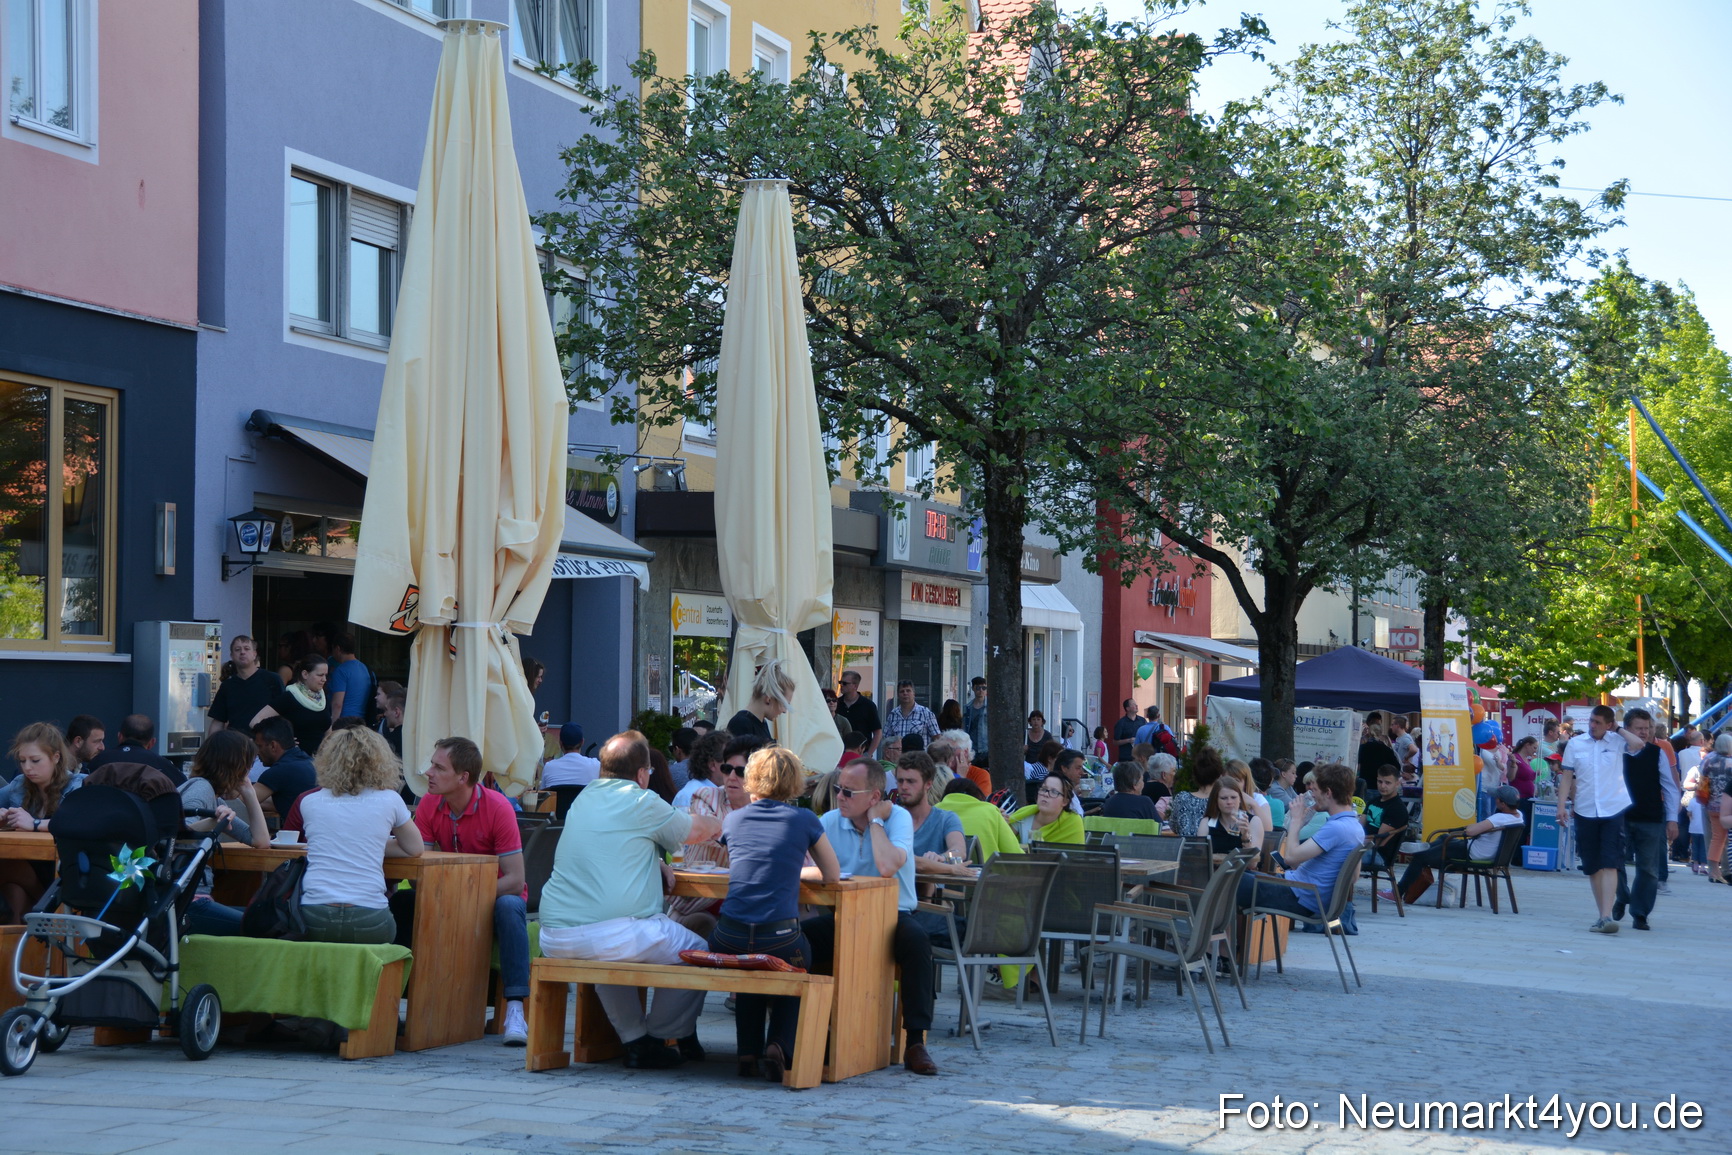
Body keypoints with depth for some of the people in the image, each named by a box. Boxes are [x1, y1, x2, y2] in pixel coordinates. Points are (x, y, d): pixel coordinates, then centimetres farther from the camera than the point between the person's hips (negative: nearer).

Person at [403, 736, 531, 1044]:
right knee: (402, 901, -21)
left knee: (509, 907, -37)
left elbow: (515, 880, -21)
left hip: (497, 895, -4)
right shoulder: (428, 805, -6)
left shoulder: (497, 808, -19)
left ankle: (515, 1009, -40)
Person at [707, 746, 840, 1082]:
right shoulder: (804, 821, 5)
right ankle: (779, 1045, 7)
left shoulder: (734, 819, 12)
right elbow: (832, 874, 17)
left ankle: (747, 1051, 25)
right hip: (779, 938, -3)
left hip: (729, 941, 3)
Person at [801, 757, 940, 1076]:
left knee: (916, 939, -36)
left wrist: (875, 820, -16)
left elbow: (887, 868, -28)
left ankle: (915, 1041, -30)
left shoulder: (898, 818, -9)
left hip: (892, 916, -3)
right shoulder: (831, 821, 4)